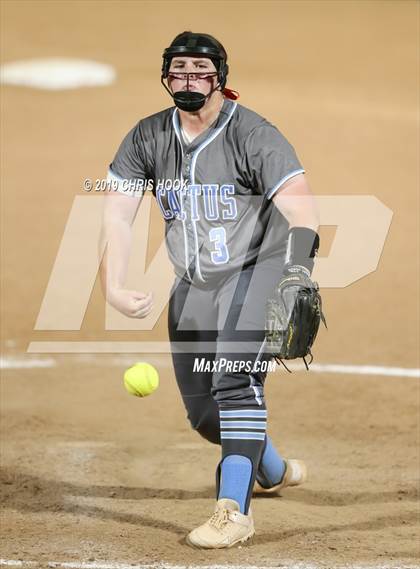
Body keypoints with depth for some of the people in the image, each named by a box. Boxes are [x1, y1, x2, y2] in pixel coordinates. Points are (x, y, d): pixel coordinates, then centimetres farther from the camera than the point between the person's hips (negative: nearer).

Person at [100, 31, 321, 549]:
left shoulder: (253, 135, -17)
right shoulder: (148, 138, -2)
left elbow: (299, 202, -30)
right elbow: (116, 214, -6)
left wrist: (298, 267, -48)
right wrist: (113, 288, -21)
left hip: (257, 268, -6)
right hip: (194, 283, 6)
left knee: (235, 381, -25)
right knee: (202, 409, 10)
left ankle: (234, 510, -25)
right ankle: (274, 471, 38)